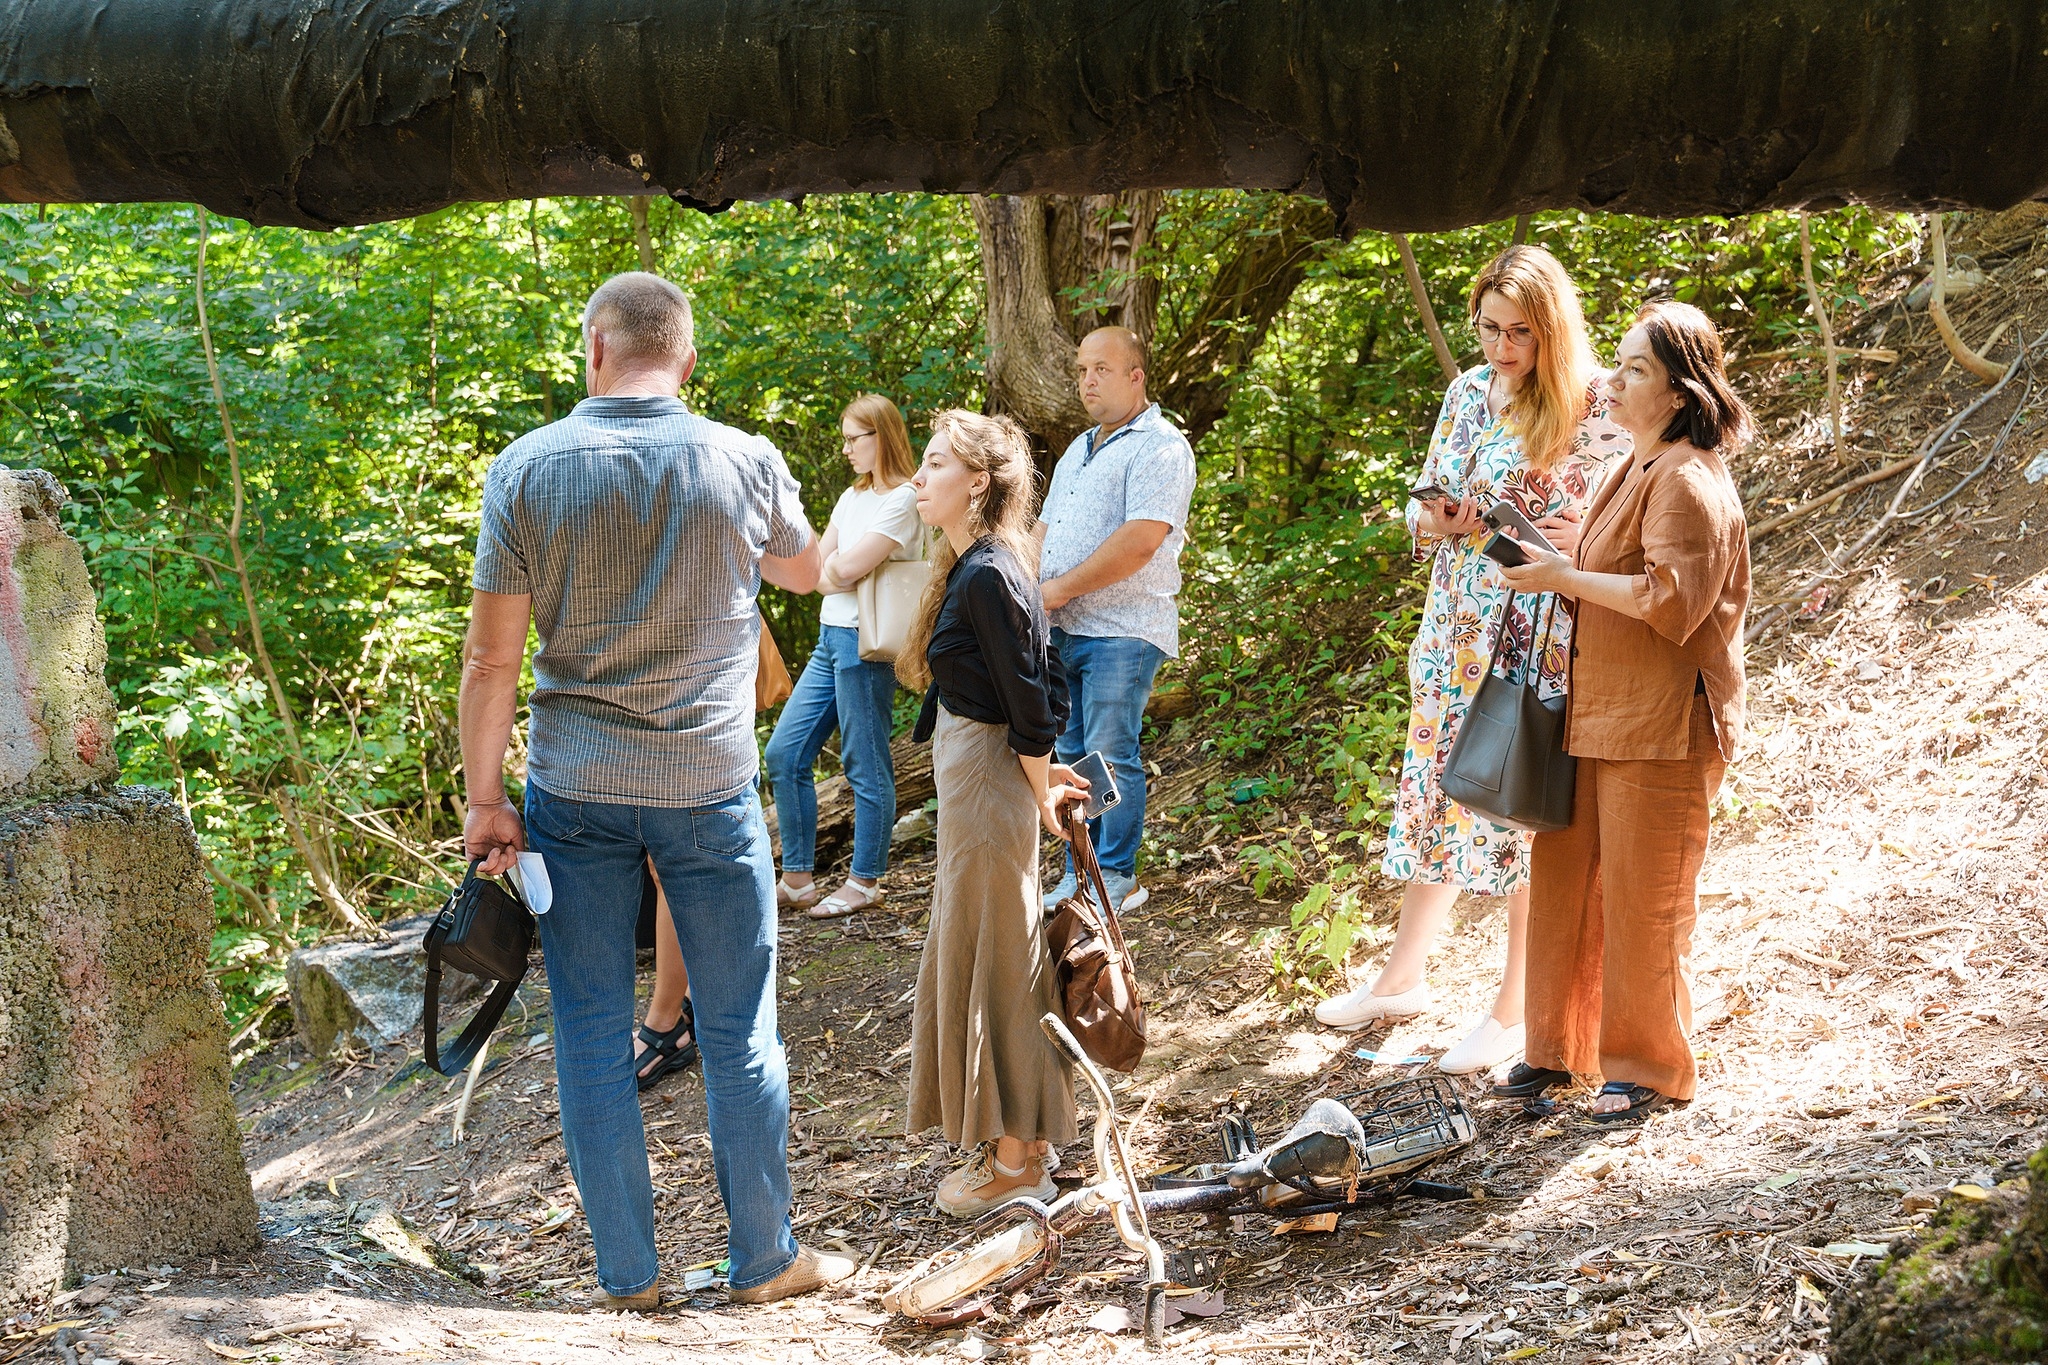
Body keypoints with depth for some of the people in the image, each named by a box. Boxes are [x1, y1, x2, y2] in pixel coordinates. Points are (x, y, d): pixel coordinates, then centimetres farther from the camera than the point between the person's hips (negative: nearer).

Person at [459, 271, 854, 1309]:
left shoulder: (528, 468, -6)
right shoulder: (747, 464, -5)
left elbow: (490, 658, -6)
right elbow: (803, 572, 18)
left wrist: (484, 799, 2)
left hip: (573, 791, 0)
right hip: (708, 789, 0)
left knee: (592, 1033, 9)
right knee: (738, 1032, 10)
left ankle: (625, 1274, 16)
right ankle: (764, 1260, 20)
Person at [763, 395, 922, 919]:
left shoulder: (903, 500, -10)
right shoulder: (852, 497, 18)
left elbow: (848, 567, -18)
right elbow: (818, 573, 13)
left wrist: (834, 567, 2)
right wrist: (840, 578, -6)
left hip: (865, 644, -9)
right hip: (830, 639, 9)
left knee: (866, 767, -2)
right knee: (783, 755, 6)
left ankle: (865, 883, 7)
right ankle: (796, 878, 12)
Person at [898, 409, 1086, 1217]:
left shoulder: (986, 576, -20)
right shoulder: (977, 566, 10)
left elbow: (1028, 696, -19)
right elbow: (1042, 680, 15)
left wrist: (1040, 789, -10)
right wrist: (1040, 769, 15)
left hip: (986, 781, -10)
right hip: (970, 773, 10)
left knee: (991, 962, -1)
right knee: (972, 956, 17)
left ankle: (1017, 1158, 9)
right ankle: (1019, 1139, 26)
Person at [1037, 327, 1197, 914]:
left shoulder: (1159, 448, -9)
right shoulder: (1079, 450, 21)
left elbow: (1141, 539, -20)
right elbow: (1047, 528, 23)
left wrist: (1059, 589, -16)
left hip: (1121, 631, -8)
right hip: (1063, 630, 8)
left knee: (1110, 755, -7)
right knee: (1073, 754, 10)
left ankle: (1117, 878, 1)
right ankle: (1078, 875, 17)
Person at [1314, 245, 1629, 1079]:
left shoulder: (1591, 412, -10)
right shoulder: (1468, 392, 8)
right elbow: (1423, 510, 14)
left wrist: (1555, 542, -23)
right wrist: (1439, 519, -8)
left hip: (1539, 639, -6)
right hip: (1458, 628, 6)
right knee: (1436, 791, 14)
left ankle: (1515, 1012, 12)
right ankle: (1403, 978, 28)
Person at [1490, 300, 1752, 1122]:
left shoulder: (1688, 481, -16)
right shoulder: (1638, 470, 16)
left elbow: (1671, 601, -24)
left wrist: (1567, 578, -18)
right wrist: (1559, 565, 12)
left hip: (1663, 728, -10)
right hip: (1599, 713, 10)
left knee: (1642, 903, 0)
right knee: (1564, 880, 12)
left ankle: (1651, 1071, 13)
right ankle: (1559, 1048, 24)